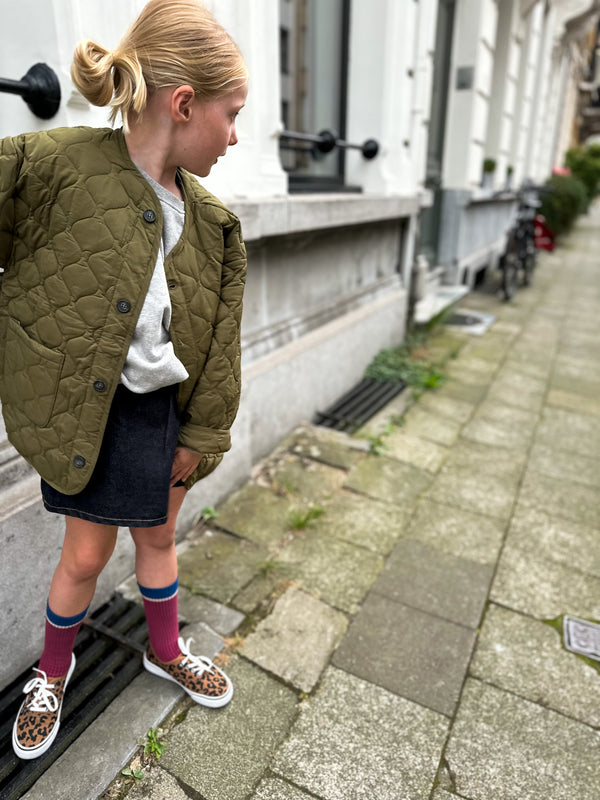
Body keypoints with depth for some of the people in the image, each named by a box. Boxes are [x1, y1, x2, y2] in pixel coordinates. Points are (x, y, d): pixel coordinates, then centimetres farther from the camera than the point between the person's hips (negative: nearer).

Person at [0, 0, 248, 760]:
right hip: (85, 410, -3)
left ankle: (166, 650, 48)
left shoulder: (211, 222, -3)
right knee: (86, 554, 11)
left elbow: (218, 344, 2)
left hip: (165, 408, 4)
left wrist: (201, 434, 4)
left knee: (158, 535, 20)